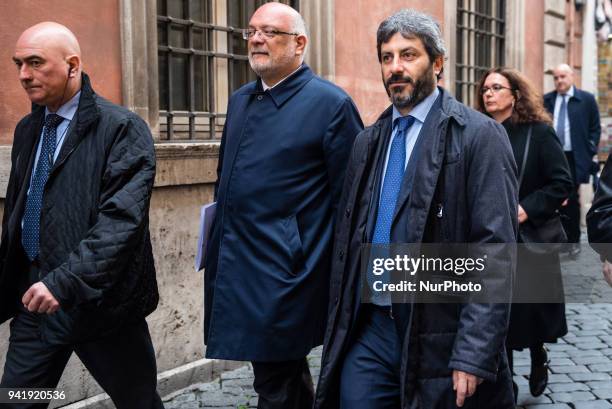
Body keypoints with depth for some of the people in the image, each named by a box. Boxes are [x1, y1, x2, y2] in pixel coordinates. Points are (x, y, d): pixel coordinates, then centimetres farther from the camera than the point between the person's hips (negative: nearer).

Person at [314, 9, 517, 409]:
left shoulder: (479, 136, -7)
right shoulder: (368, 141, 11)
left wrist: (474, 356, -19)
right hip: (368, 331, 5)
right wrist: (339, 324, 12)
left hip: (438, 337, -5)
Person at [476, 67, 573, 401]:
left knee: (532, 308, 7)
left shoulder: (539, 132, -7)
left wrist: (528, 209, -20)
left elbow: (562, 182, -10)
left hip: (530, 241, -3)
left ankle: (538, 360, 38)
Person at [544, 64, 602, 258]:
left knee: (572, 200, 5)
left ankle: (573, 241, 16)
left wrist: (590, 152, -4)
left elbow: (595, 128, 4)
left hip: (574, 159, -2)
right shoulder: (546, 100, 8)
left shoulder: (586, 99, 2)